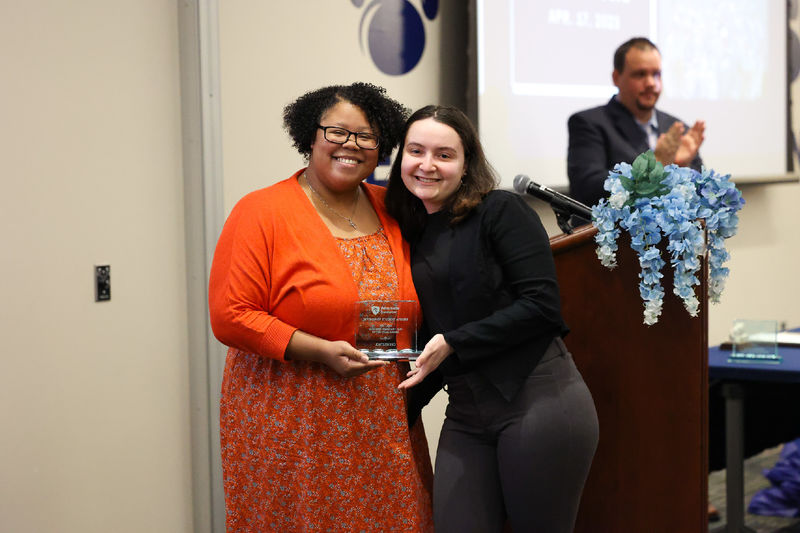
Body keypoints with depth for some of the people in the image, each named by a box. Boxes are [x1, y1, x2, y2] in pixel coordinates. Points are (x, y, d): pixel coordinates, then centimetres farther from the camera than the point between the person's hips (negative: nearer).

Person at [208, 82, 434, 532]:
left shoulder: (391, 212, 10)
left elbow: (413, 307, 25)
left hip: (382, 423, 5)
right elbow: (231, 316, -12)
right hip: (291, 426, -5)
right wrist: (320, 351, -18)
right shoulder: (262, 213, -6)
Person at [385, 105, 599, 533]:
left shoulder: (501, 211, -5)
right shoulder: (414, 237, 13)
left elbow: (542, 305, -15)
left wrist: (454, 344, -15)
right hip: (467, 415, 6)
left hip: (538, 401, -6)